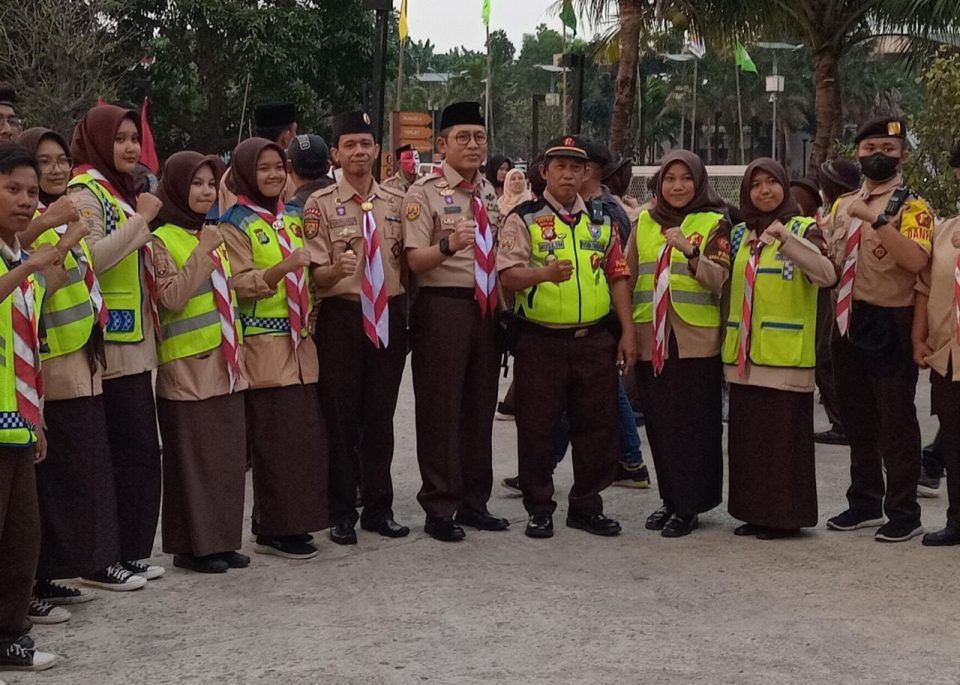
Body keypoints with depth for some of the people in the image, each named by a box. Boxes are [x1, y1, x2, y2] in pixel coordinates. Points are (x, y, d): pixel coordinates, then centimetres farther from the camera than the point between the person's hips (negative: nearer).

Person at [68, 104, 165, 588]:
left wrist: (147, 243, 13)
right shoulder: (86, 192, -9)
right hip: (109, 343, -9)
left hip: (135, 341, 9)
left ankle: (131, 551, 19)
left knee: (141, 447, 11)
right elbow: (92, 257, -24)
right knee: (123, 448, -8)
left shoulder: (120, 190, 19)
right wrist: (140, 219, -18)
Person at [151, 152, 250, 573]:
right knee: (192, 455, -2)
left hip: (225, 361, 7)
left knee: (228, 453, 8)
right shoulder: (162, 239, -7)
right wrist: (202, 252, -20)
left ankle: (222, 540, 16)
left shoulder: (215, 236, 15)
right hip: (186, 364, -7)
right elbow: (172, 297, -19)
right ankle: (192, 545, 6)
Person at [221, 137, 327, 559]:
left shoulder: (291, 219, 17)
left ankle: (293, 523, 16)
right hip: (263, 345, -7)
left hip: (298, 342, 7)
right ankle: (274, 529, 3)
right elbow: (241, 285, -14)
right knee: (275, 438, -6)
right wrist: (285, 266, -27)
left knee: (306, 436, 6)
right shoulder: (235, 224, -4)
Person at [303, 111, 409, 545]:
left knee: (381, 415, 10)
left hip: (389, 316, 3)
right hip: (341, 316, -3)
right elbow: (316, 274, -8)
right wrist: (338, 268, -28)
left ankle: (378, 508, 20)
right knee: (340, 416, 1)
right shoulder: (321, 204, -2)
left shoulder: (397, 203, 10)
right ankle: (341, 513, 11)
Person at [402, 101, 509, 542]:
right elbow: (415, 260, -16)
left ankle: (473, 501, 23)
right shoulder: (425, 193, -6)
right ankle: (439, 508, 6)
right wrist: (449, 245, -33)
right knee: (440, 407, -2)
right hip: (442, 307, -6)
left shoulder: (491, 195, 14)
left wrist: (504, 306, 13)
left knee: (480, 405, 12)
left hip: (486, 307, 6)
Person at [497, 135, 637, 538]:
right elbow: (508, 275, -11)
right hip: (540, 341, -4)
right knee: (538, 428, 2)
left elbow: (618, 277, 16)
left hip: (595, 339, 4)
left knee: (598, 426, 6)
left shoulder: (600, 221, 14)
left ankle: (587, 505, 20)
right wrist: (545, 273, -30)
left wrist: (627, 332, 10)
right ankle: (539, 509, 14)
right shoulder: (524, 219, 0)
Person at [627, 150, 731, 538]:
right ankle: (670, 500, 18)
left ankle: (688, 506, 3)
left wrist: (691, 252, -28)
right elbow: (628, 276, 15)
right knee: (659, 423, 8)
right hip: (651, 337, 4)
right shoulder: (644, 222, 12)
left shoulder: (714, 223, 0)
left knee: (692, 424, -3)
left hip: (696, 340, -4)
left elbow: (719, 279, -12)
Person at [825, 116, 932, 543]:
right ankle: (865, 503, 27)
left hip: (889, 323, -7)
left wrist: (876, 220, -31)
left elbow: (917, 260, -25)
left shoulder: (911, 208, -7)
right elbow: (830, 264, 20)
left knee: (895, 420, -1)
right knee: (857, 418, 15)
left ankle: (904, 513, 8)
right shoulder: (843, 206, 13)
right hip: (848, 322, 7)